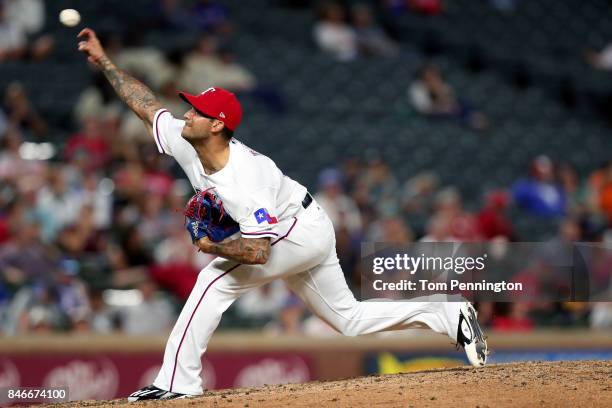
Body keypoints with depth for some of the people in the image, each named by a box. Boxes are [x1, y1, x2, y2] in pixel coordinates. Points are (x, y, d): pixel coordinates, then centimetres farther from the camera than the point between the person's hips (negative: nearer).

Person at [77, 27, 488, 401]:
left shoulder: (244, 180, -35)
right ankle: (450, 315, 19)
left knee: (216, 278, -21)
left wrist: (211, 245, -27)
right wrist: (104, 60, -4)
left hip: (303, 231, -9)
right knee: (350, 318, 15)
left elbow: (257, 251, -39)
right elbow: (146, 104, -1)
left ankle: (177, 381, -19)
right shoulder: (185, 144, -12)